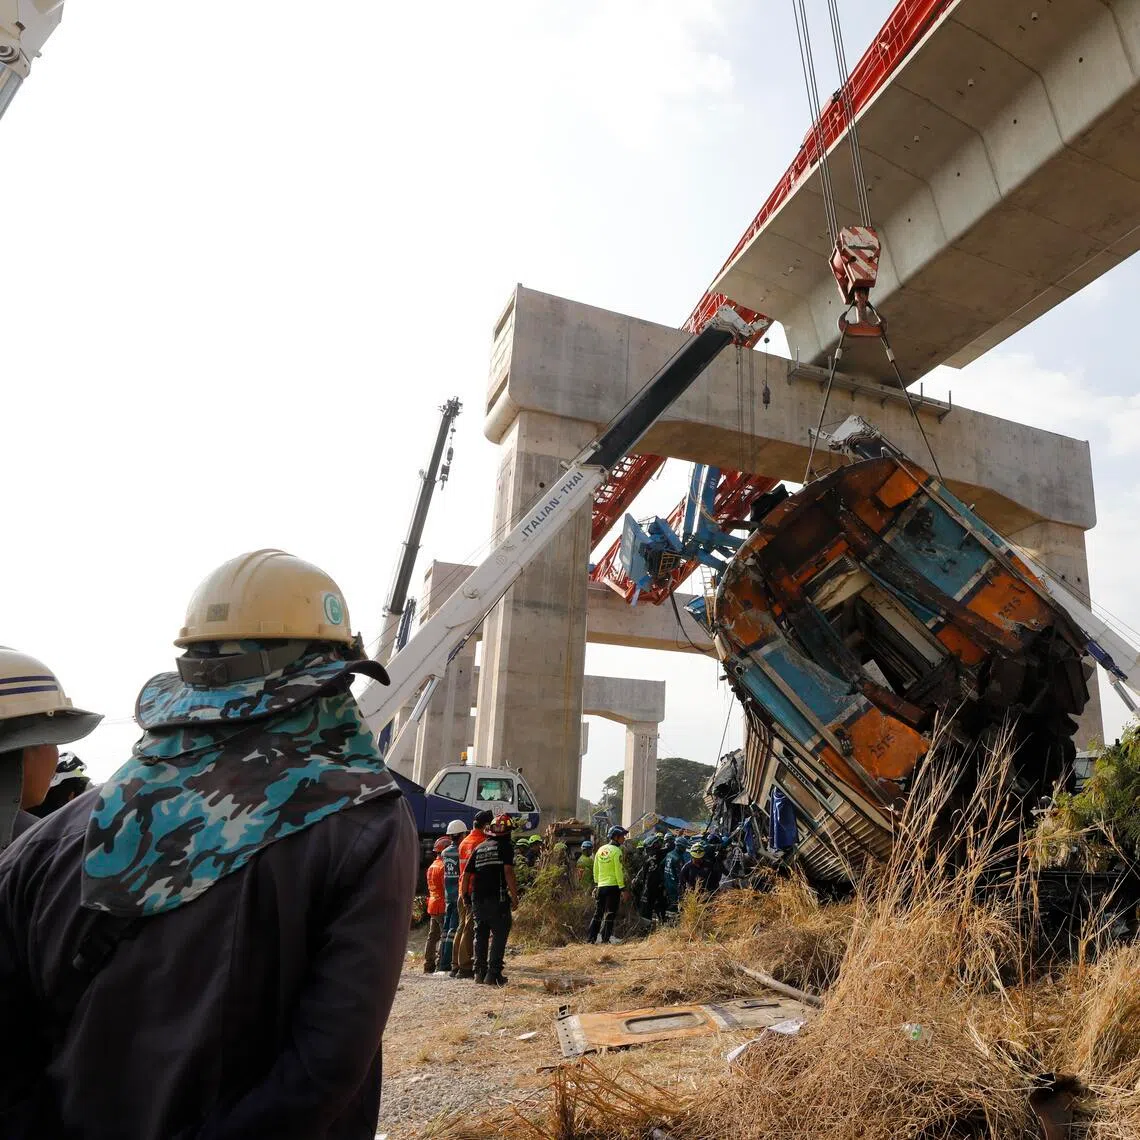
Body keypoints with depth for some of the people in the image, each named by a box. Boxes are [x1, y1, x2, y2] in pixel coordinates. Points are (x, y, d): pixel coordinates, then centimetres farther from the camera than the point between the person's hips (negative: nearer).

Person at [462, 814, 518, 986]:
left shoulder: (479, 848, 15)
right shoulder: (504, 847, -3)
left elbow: (466, 874, 16)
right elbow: (508, 872, -13)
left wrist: (465, 895, 26)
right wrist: (515, 895, -9)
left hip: (477, 899, 6)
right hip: (497, 898, -6)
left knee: (480, 935, 15)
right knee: (499, 934, 1)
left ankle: (479, 972, 18)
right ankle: (493, 973, -3)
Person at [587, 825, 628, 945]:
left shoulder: (601, 849, 11)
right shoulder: (616, 851, -10)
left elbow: (595, 869, 13)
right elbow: (619, 871, -13)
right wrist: (622, 887, -9)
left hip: (601, 886, 6)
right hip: (613, 885, -6)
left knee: (598, 912, 13)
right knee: (610, 913, 0)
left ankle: (591, 937, 14)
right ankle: (605, 937, -1)